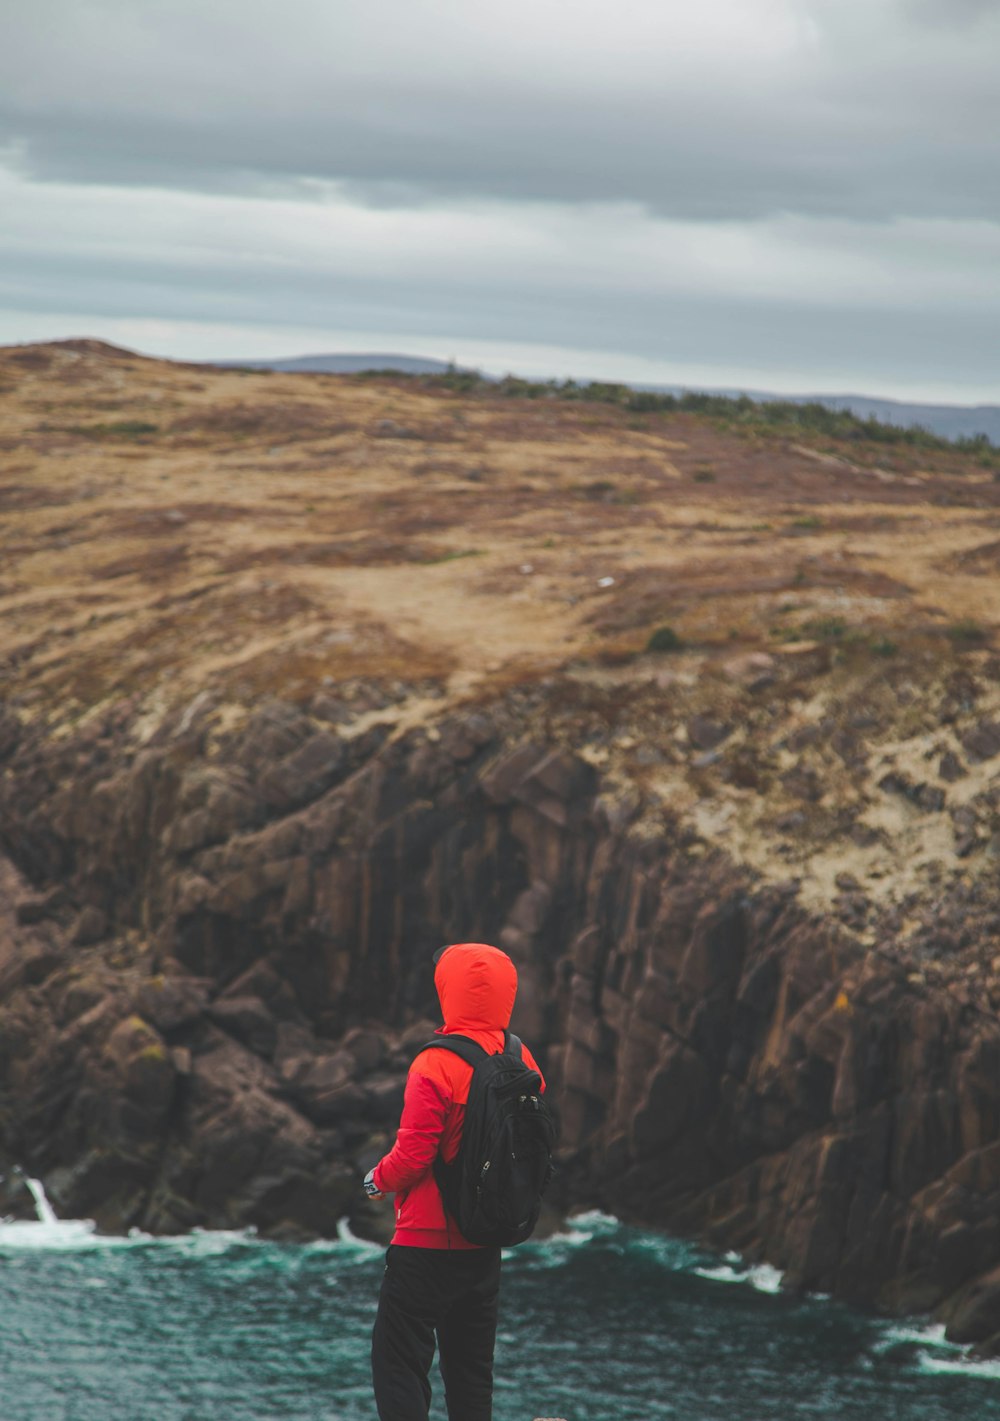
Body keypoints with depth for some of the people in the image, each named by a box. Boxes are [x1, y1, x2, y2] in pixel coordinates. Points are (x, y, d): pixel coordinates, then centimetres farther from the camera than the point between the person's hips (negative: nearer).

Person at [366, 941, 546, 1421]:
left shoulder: (436, 1067, -19)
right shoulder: (521, 1062, 2)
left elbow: (412, 1157, -19)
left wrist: (378, 1180, 0)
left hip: (428, 1243, -7)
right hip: (488, 1243, 7)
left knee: (397, 1364, -2)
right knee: (470, 1366, 15)